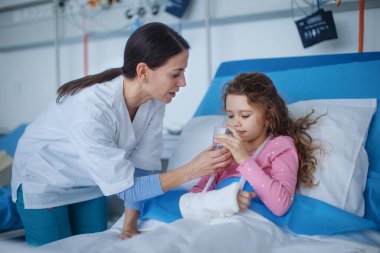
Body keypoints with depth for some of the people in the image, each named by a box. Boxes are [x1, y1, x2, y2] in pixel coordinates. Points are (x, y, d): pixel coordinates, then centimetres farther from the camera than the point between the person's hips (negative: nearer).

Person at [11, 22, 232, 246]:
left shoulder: (155, 101, -21)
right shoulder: (90, 112, -39)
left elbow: (140, 167, -11)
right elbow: (126, 188, -31)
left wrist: (129, 227, -9)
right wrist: (191, 171, -33)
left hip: (90, 182, 5)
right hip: (43, 183, -5)